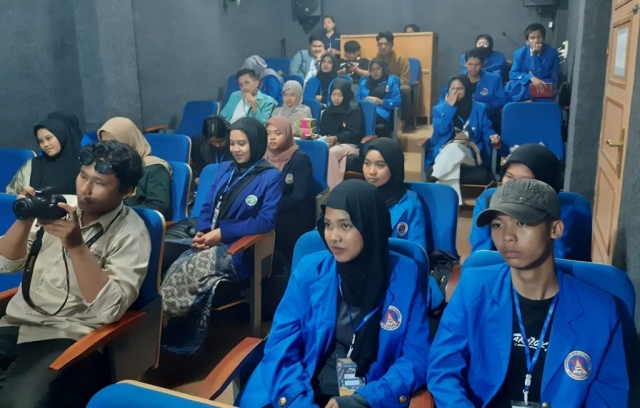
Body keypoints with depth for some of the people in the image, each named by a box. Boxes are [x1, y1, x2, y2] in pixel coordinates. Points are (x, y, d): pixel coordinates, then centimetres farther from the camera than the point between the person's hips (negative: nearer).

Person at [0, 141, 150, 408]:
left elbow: (110, 310, -19)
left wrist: (77, 246, -24)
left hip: (69, 338, -5)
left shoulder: (130, 233, -9)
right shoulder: (61, 206, 8)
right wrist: (24, 220, -8)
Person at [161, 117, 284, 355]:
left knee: (190, 271, -27)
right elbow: (207, 206, 16)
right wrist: (202, 232, -6)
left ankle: (161, 325, -16)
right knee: (175, 269, -22)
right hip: (210, 243, 6)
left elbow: (265, 222, -12)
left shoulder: (271, 177, -3)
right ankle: (165, 327, -20)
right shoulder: (225, 169, 18)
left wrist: (221, 233, -16)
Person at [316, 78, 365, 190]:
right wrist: (318, 136, -10)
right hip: (331, 143, 5)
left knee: (332, 152, -38)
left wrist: (336, 138, -29)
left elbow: (353, 133, -13)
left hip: (350, 145, -5)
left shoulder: (354, 111, -3)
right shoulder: (328, 111, 17)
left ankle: (333, 189, -35)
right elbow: (323, 129, 15)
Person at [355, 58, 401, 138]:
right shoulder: (364, 81, 30)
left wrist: (380, 101, -7)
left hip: (382, 114, -3)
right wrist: (365, 100, -1)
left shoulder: (391, 81, 16)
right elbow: (357, 98, 20)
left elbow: (397, 102, 4)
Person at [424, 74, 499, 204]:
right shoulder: (440, 108, 14)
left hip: (468, 155, 0)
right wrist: (450, 106, -4)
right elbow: (440, 129, -5)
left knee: (454, 148, -39)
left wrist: (492, 136, -14)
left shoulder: (479, 108, 16)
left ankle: (433, 180, -43)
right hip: (443, 153, 0)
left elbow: (486, 130, 10)